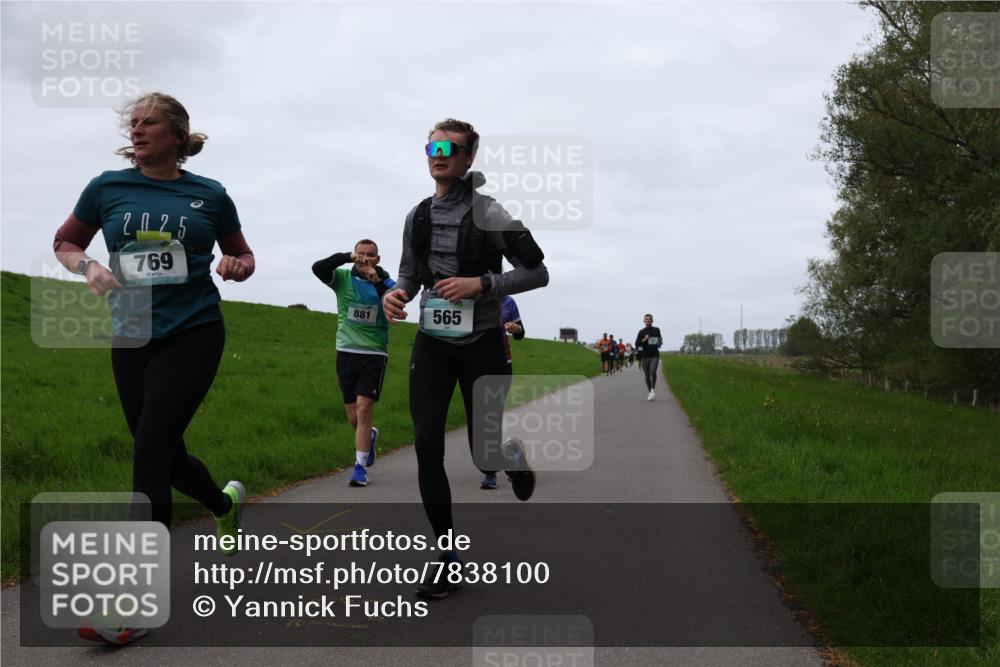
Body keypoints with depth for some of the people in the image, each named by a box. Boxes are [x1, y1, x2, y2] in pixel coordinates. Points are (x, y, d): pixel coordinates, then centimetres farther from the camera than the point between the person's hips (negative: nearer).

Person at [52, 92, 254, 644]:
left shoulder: (209, 195, 3)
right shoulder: (107, 188, 5)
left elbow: (242, 255, 16)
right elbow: (65, 242, 17)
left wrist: (237, 266, -8)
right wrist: (87, 265, -5)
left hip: (193, 334, -3)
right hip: (132, 335, 4)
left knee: (151, 448, -16)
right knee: (164, 453, 10)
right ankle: (225, 502, 46)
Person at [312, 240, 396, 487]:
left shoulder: (386, 283, 1)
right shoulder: (343, 277, 2)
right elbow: (318, 268, -16)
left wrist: (377, 283, -25)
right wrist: (347, 257, -26)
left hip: (374, 354, -2)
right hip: (346, 352, 2)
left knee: (364, 409, -13)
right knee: (353, 417, 8)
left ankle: (360, 467, -7)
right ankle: (369, 437, 41)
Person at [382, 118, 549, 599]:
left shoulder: (488, 214, -11)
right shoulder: (418, 216, 5)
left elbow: (538, 273, -9)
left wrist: (481, 283, -21)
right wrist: (395, 294, -5)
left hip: (481, 345, -4)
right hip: (432, 343, 4)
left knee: (484, 452, 1)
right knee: (426, 446, -7)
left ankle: (512, 454, 42)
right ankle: (449, 557, 4)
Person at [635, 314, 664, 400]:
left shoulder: (656, 330, 10)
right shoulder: (642, 332, 2)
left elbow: (660, 339, 28)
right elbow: (637, 344, -5)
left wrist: (660, 343, 9)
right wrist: (644, 340, -19)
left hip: (655, 356, 0)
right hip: (644, 356, 0)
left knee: (653, 371, -22)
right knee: (646, 376, 5)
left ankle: (653, 389, -6)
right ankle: (650, 392, 22)